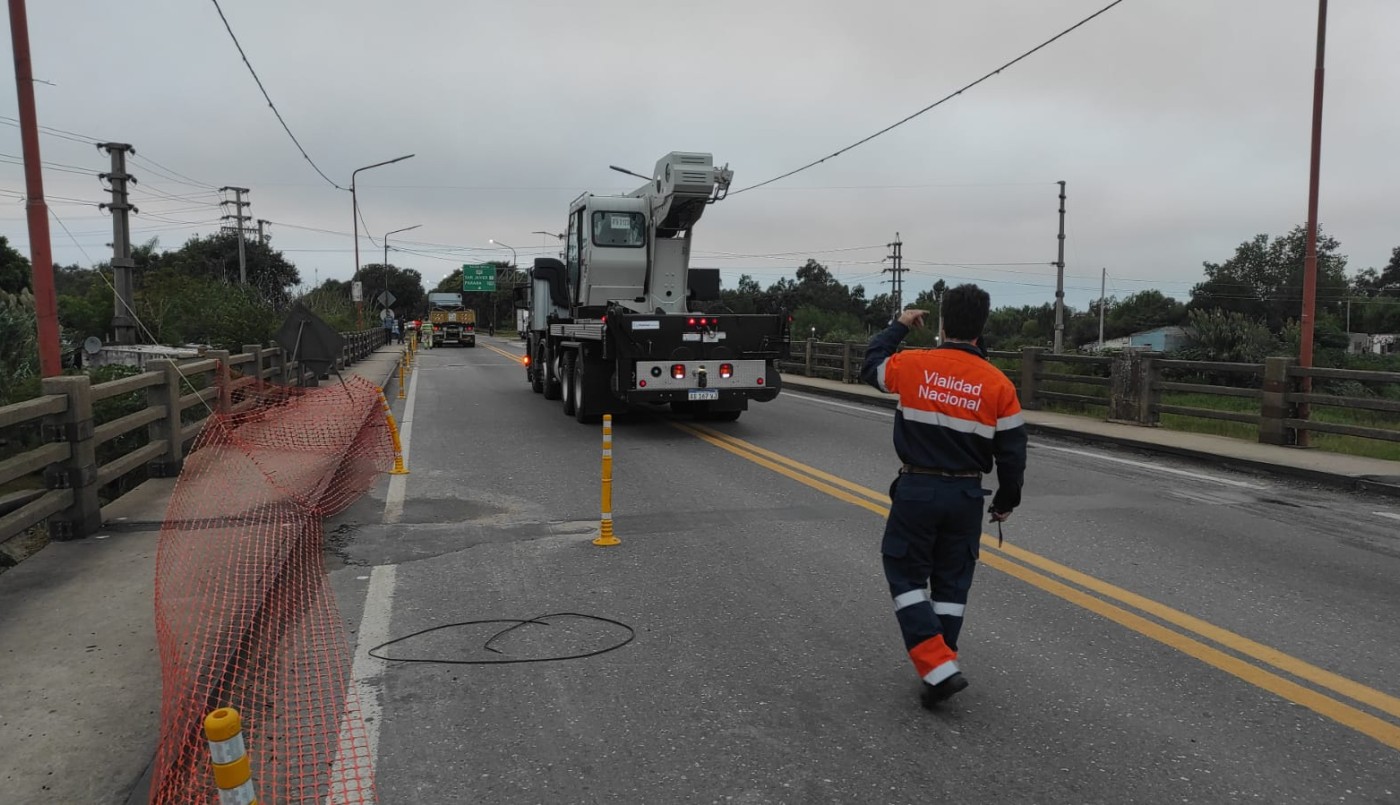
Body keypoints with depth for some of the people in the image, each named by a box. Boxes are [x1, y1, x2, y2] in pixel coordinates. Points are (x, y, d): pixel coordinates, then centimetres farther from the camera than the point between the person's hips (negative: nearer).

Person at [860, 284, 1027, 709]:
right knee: (952, 582, 15)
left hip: (916, 490, -2)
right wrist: (1006, 501, 15)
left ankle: (937, 668, -3)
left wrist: (898, 326, 26)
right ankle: (939, 669, 23)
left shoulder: (914, 365, -9)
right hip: (966, 496, 2)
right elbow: (1012, 453, 0)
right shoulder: (998, 384, -5)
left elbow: (871, 366, 14)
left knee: (906, 576, 8)